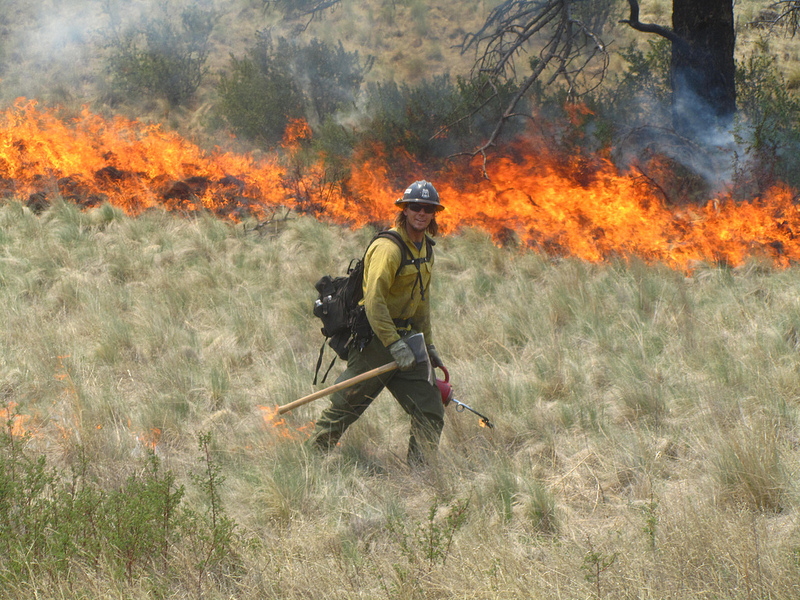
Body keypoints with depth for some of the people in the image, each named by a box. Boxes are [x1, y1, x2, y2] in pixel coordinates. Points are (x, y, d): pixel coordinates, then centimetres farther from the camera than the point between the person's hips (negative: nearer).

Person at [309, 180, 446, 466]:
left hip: (405, 338, 8)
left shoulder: (425, 247, 11)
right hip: (376, 339, -8)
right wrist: (395, 345, -27)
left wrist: (428, 345, 20)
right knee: (344, 408, 2)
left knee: (430, 414, 0)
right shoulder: (389, 247, -18)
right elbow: (373, 300, -25)